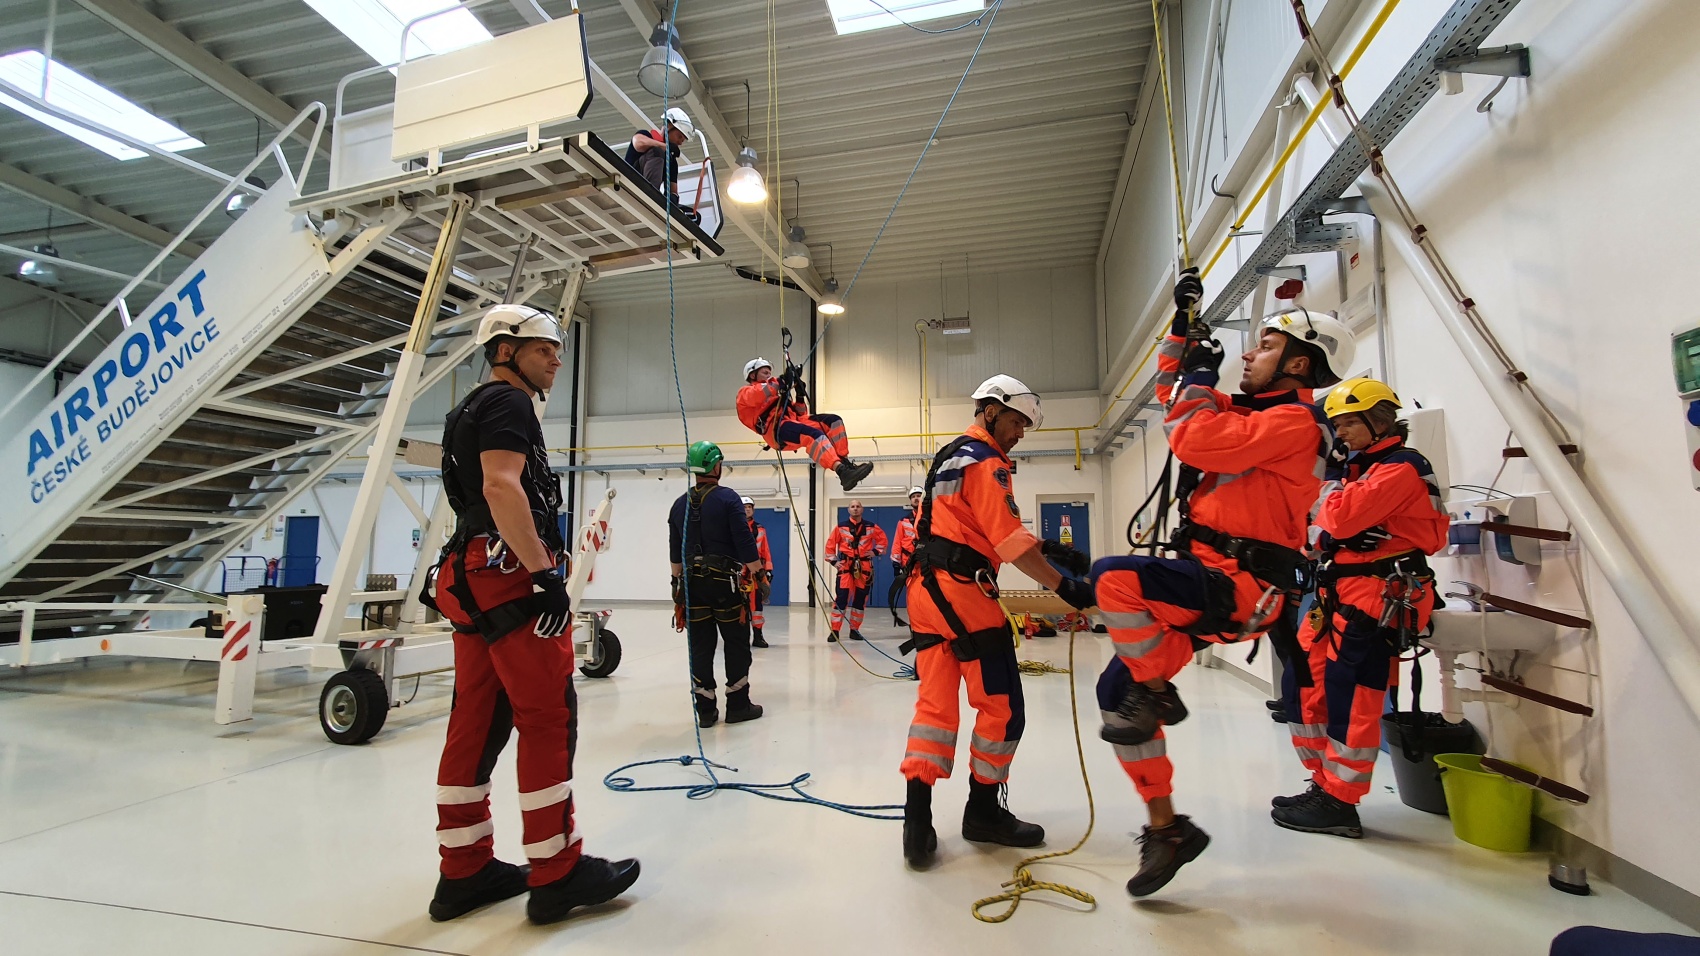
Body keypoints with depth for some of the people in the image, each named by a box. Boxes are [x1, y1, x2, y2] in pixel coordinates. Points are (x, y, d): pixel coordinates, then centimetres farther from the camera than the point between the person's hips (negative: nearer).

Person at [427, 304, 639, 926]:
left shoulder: (472, 411, 27)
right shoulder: (507, 402, -5)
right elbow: (501, 486, -21)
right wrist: (546, 575, -25)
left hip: (475, 584, 10)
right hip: (510, 577, -10)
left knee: (477, 723, 10)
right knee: (549, 718, -7)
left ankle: (465, 872, 18)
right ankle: (557, 874, 0)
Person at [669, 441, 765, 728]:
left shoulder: (680, 504, 10)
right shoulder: (728, 498, -8)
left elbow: (675, 553, 14)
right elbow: (745, 543, -12)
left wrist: (679, 582, 23)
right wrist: (757, 575, -4)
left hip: (692, 584, 5)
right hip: (725, 584, -5)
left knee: (700, 646, 7)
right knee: (737, 644, 7)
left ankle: (706, 709, 11)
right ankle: (737, 705, 11)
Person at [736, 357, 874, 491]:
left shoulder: (775, 393, 39)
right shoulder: (745, 393, 17)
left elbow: (799, 414, 29)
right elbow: (755, 397, -11)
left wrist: (800, 395, 15)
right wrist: (781, 382, -15)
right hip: (776, 428, -8)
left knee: (833, 421, -8)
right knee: (814, 434, -34)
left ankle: (844, 462, -19)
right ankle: (842, 472, -53)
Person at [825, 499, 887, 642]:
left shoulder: (871, 527, 4)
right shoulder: (841, 527, 1)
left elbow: (883, 539, 15)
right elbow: (830, 544, 6)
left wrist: (876, 551, 4)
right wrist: (833, 560, 1)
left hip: (864, 566, 2)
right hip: (845, 565, -2)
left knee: (860, 598, 6)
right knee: (841, 597, -10)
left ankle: (854, 630, 17)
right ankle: (835, 631, -5)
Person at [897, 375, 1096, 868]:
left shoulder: (950, 456, 22)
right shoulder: (985, 461, -9)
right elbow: (1010, 542, -15)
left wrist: (1048, 547, 17)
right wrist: (1065, 587, -10)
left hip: (925, 587, 10)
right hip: (962, 590, -10)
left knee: (935, 701, 8)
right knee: (1001, 707, 4)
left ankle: (917, 819, 5)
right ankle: (984, 811, 17)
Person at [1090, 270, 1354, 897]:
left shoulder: (1293, 421, -10)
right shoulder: (1247, 411, 19)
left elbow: (1195, 442, -23)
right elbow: (1175, 393, 31)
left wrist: (1201, 377, -6)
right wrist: (1182, 326, 25)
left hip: (1237, 584, -9)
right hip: (1204, 580, 9)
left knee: (1114, 577, -33)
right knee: (1114, 692, 3)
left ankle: (1156, 695, -8)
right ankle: (1167, 829, 15)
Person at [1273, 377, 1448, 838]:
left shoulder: (1401, 467, -10)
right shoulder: (1360, 466, 19)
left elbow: (1342, 520, -21)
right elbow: (1335, 525, 20)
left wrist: (1335, 477, -6)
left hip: (1378, 597, -10)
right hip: (1339, 591, 10)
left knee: (1350, 697, -7)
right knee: (1305, 684, 10)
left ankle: (1339, 804, 2)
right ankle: (1325, 785, 21)